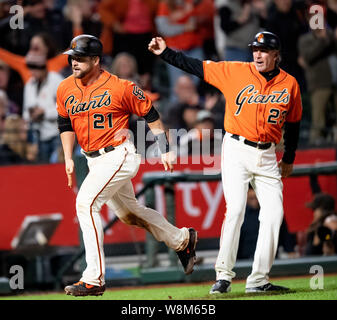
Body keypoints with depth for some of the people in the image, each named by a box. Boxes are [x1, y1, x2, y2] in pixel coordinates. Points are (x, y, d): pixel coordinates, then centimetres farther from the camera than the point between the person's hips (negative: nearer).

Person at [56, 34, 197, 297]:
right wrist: (69, 158, 3)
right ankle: (182, 240, 43)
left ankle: (94, 279, -22)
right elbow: (66, 125, 14)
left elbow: (150, 114, -4)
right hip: (95, 161, 8)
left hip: (118, 155, -8)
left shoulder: (119, 87, -14)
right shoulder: (65, 89, 3)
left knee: (86, 203, -22)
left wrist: (166, 150, -2)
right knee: (127, 212, 21)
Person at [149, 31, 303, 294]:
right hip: (236, 150, -3)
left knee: (273, 214, -4)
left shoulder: (289, 84, 2)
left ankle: (259, 280, 3)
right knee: (235, 210, -16)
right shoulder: (235, 72, -3)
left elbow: (293, 123, 14)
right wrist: (166, 53, -7)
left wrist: (289, 159, 19)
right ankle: (224, 276, -11)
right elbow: (197, 67, 0)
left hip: (267, 156, 3)